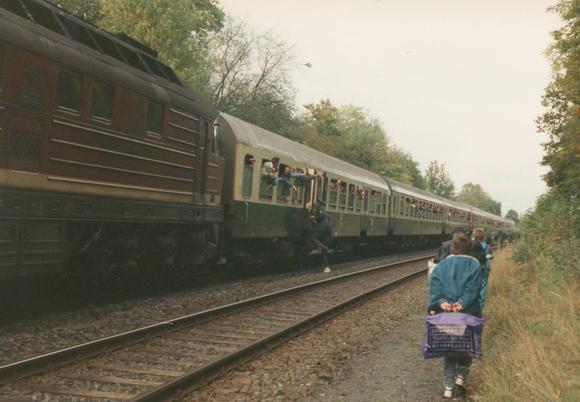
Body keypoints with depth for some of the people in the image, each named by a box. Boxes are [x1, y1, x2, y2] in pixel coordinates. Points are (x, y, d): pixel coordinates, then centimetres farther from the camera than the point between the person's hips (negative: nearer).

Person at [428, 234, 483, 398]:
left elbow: (435, 285, -8)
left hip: (445, 314, 2)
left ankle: (448, 387, 6)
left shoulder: (442, 265, 7)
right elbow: (473, 288, -12)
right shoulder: (474, 265, 2)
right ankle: (460, 377, 4)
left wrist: (441, 302, -17)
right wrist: (462, 303, -18)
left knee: (448, 349, 10)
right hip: (468, 314, -2)